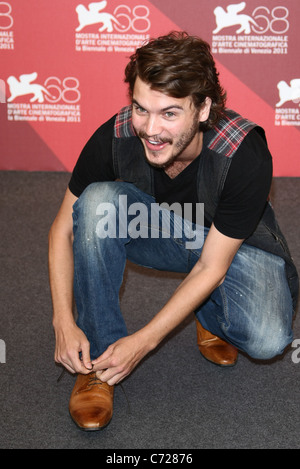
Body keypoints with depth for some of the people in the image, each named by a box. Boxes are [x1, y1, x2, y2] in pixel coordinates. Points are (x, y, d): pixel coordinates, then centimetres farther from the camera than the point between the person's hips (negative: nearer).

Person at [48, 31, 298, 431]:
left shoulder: (246, 155, -34)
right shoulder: (115, 138, -27)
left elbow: (212, 266, -27)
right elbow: (64, 228, -15)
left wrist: (143, 341, -28)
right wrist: (64, 322, -24)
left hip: (237, 245, -2)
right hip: (159, 232, 2)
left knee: (266, 338, -31)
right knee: (97, 200, -30)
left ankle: (211, 313, 7)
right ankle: (98, 358, -16)